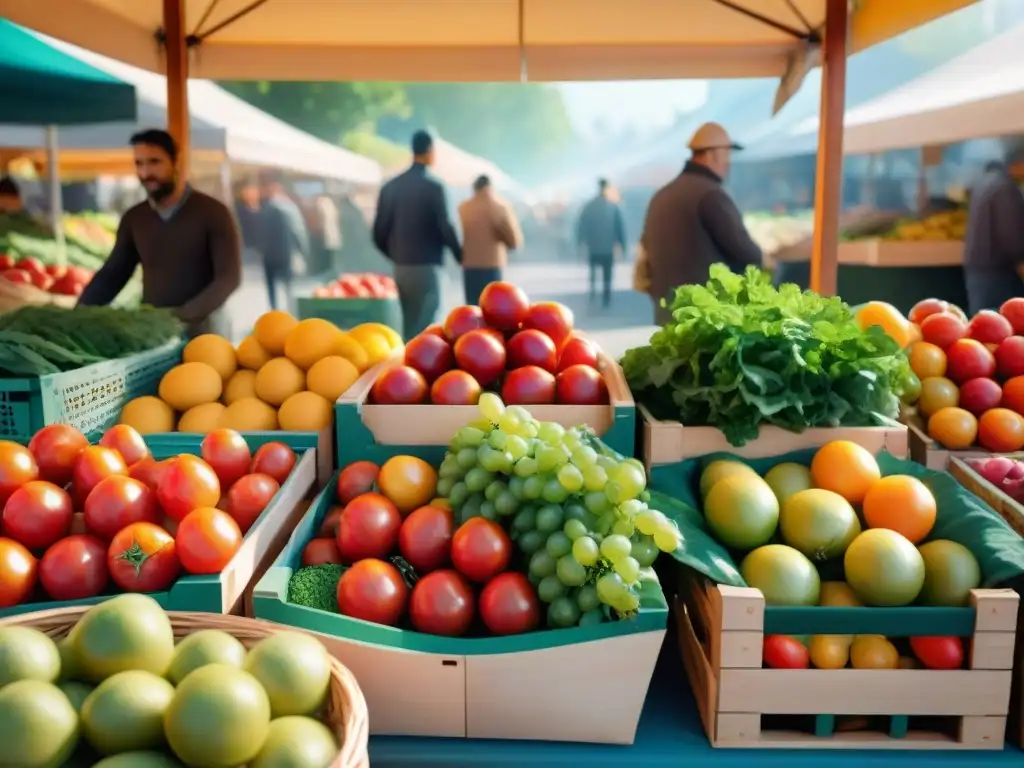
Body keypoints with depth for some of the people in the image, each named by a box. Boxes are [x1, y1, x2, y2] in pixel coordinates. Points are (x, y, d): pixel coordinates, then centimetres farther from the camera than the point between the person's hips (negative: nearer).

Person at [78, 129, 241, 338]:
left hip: (203, 330, -4)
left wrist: (182, 316, -27)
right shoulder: (133, 219, 7)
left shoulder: (212, 213, -6)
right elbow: (111, 274, 14)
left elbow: (229, 277, -14)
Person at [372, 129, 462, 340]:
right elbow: (444, 227, -13)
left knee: (410, 324, 17)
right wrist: (459, 255, 4)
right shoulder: (434, 186, -11)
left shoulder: (390, 186, 5)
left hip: (400, 268, 6)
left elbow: (379, 233, 6)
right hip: (426, 267, -6)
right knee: (422, 326, -3)